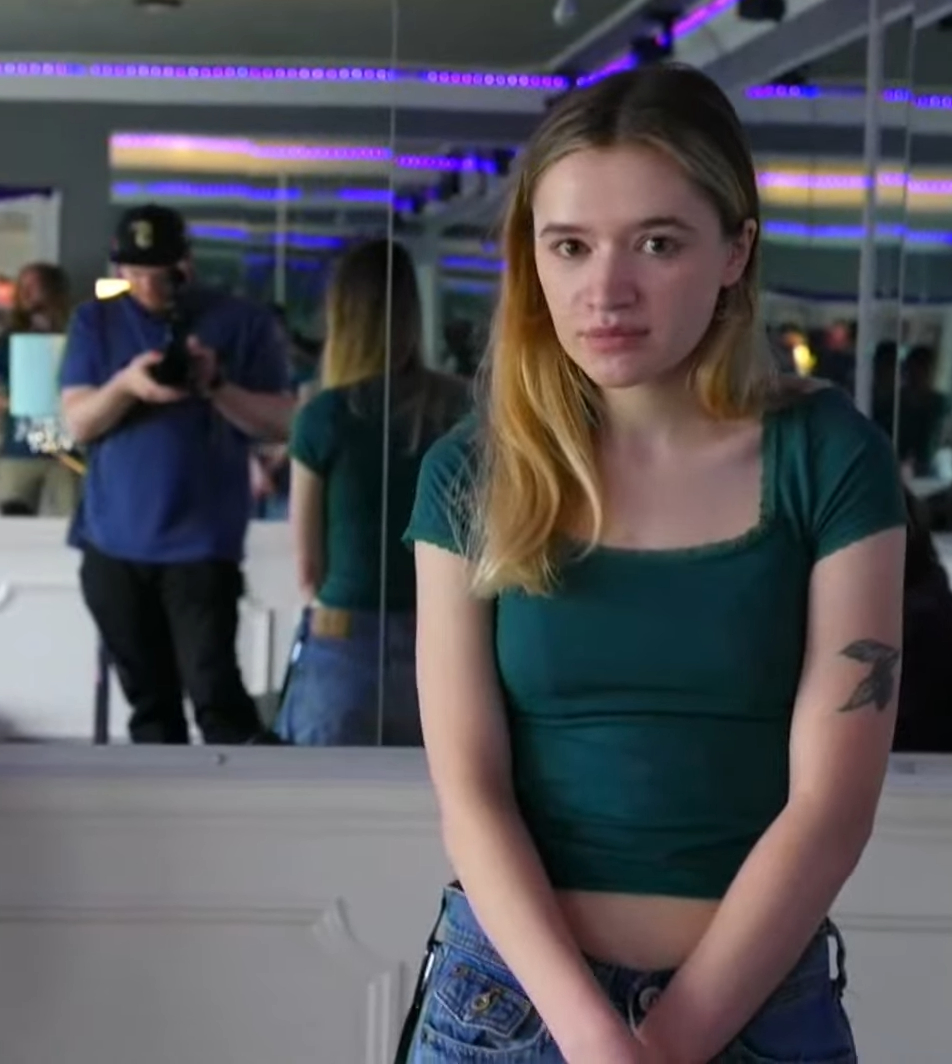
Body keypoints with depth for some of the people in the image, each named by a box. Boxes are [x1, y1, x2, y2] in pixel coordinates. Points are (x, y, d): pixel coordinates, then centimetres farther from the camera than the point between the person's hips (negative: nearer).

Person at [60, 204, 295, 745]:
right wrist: (125, 384, -21)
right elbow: (78, 422, -1)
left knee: (215, 691, -10)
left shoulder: (243, 322, -1)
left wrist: (217, 386, -21)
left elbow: (281, 422, -4)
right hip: (114, 543, 4)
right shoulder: (96, 322, 6)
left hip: (202, 543, -3)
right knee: (149, 697, 11)